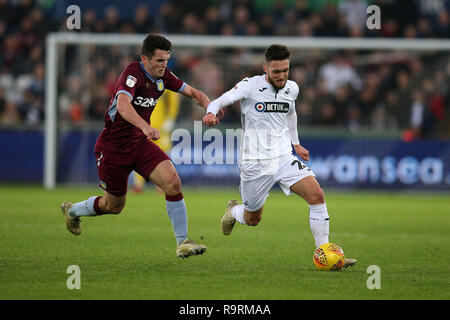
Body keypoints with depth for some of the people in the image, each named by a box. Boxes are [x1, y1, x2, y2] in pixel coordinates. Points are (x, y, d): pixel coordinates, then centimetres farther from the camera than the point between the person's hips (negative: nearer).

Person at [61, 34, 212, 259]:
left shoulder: (162, 76, -1)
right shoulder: (133, 74, -25)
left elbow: (192, 93, 11)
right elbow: (122, 105, -44)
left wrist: (209, 106, -11)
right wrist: (146, 127, -60)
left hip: (140, 142, 6)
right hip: (113, 146, -6)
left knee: (173, 182, -17)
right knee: (114, 206, 10)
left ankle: (182, 242, -11)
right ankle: (72, 210, 41)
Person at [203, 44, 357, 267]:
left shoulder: (292, 89, 5)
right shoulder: (250, 86, -10)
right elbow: (219, 102, -16)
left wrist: (296, 144, 33)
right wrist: (211, 113, -39)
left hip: (284, 157, 4)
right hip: (254, 162, -4)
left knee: (317, 195, -18)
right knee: (253, 219, 8)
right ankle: (233, 211, 46)